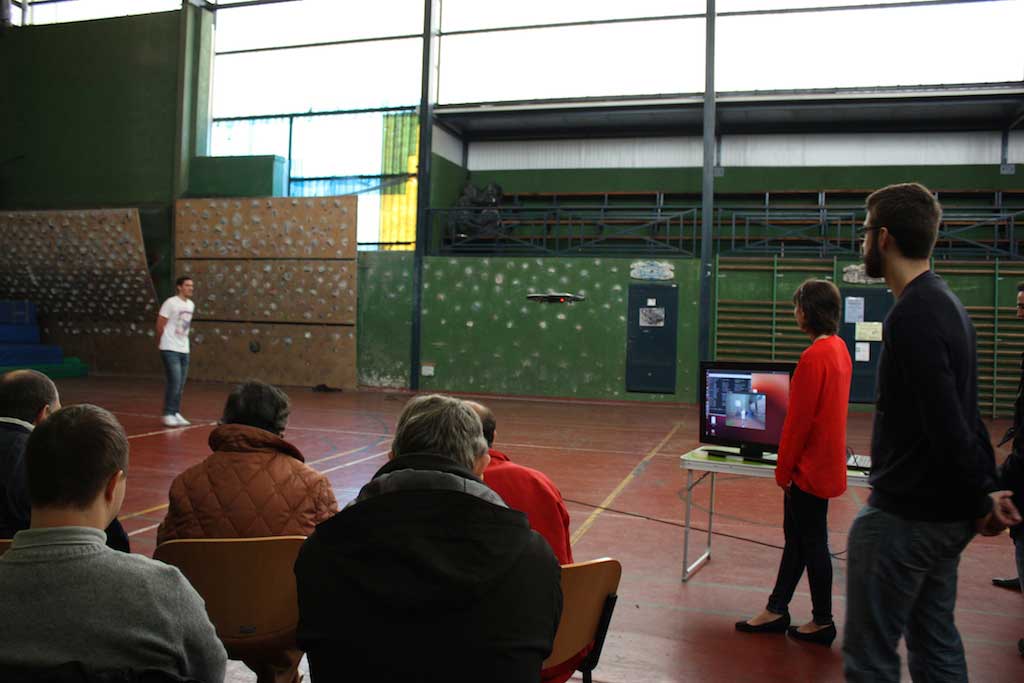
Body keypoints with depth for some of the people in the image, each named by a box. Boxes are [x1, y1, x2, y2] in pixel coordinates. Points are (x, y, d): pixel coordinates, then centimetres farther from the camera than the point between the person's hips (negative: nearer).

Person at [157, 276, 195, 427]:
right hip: (170, 349, -7)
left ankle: (176, 413, 18)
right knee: (174, 382, -11)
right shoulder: (170, 303, -10)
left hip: (184, 349, 7)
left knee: (181, 385, 9)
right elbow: (160, 325, -6)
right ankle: (168, 414, -1)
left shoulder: (191, 304, 11)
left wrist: (182, 338, 15)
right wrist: (165, 341, 5)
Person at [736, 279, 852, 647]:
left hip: (810, 468, -10)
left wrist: (783, 469, -11)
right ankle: (777, 611, 26)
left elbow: (799, 421, -21)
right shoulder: (839, 348, 8)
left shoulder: (814, 357, -22)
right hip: (825, 462, 10)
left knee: (812, 542, 4)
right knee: (796, 538, 15)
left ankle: (822, 622, 18)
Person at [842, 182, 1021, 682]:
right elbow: (963, 415, 13)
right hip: (945, 514, 10)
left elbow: (947, 427, -24)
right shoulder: (947, 303, 11)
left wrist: (980, 500, -11)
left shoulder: (912, 316, -21)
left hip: (905, 517, -10)